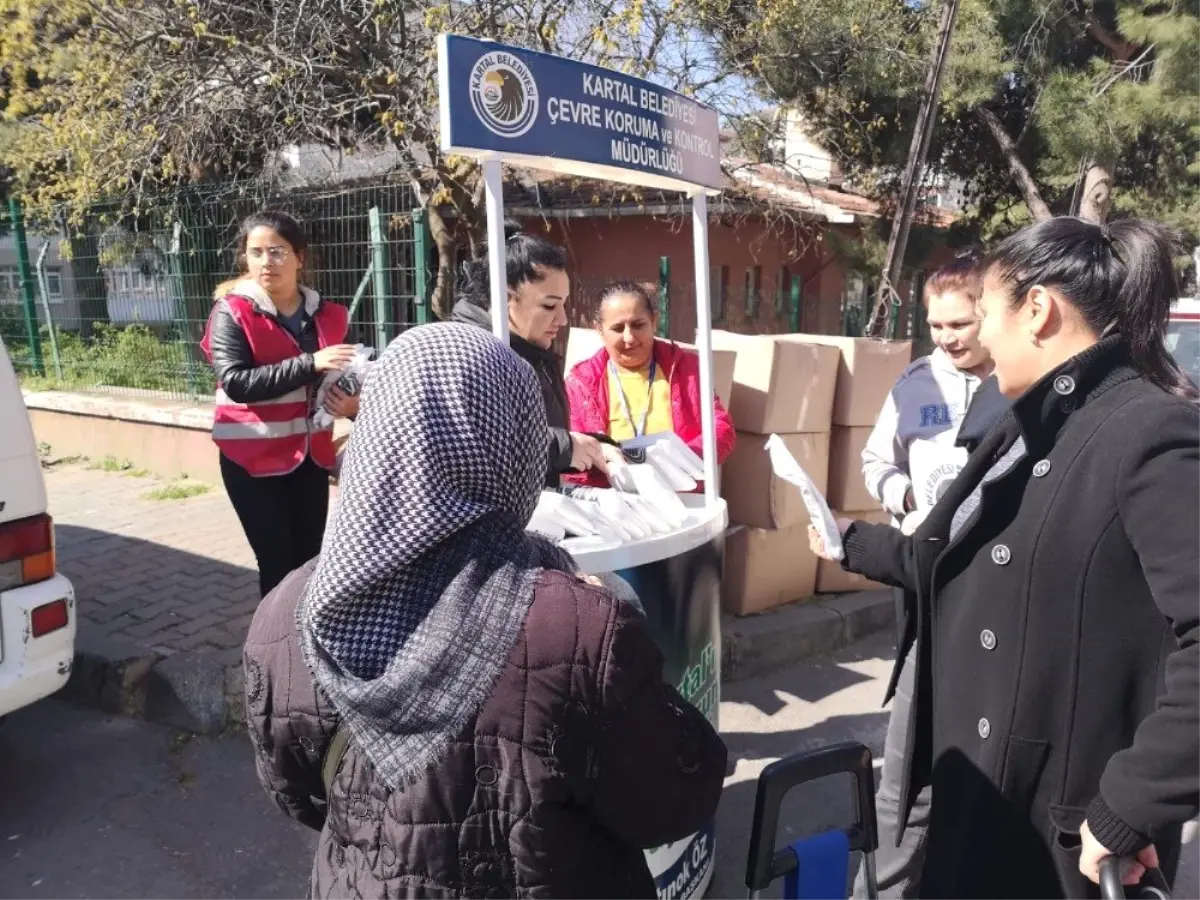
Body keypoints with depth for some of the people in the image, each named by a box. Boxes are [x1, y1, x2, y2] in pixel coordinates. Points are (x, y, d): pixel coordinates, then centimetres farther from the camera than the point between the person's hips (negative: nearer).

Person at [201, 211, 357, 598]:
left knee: (310, 559, 8)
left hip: (310, 454, 4)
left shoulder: (326, 315, 5)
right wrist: (309, 364, -28)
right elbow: (237, 382, -20)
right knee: (278, 563, -2)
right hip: (252, 456, -4)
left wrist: (351, 401, -9)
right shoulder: (231, 312, -7)